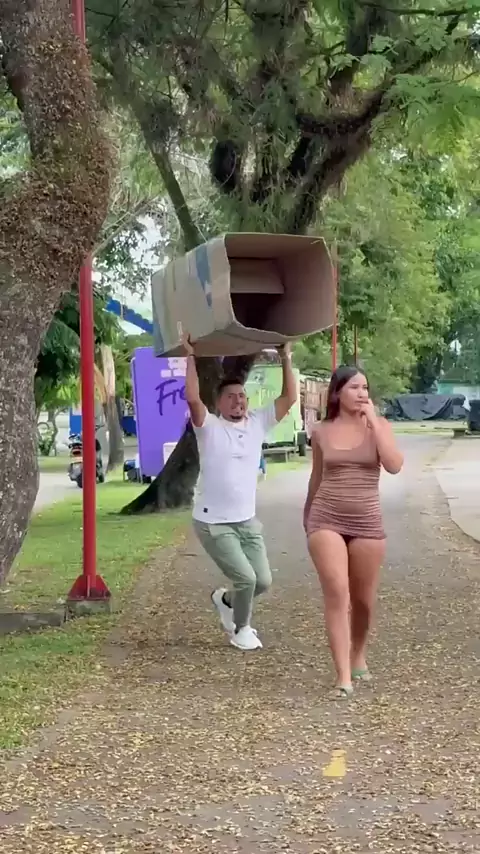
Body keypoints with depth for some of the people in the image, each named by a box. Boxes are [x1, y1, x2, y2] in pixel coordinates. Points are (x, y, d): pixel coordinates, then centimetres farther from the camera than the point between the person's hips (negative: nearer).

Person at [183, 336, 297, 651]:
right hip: (213, 524, -5)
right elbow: (193, 399, -28)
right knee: (246, 578, -13)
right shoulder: (209, 427, -10)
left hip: (248, 521, 6)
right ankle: (241, 629, 14)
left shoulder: (258, 423, 3)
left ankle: (226, 600, 39)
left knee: (263, 581, 8)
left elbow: (289, 398, -2)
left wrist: (286, 359, -5)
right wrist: (191, 357, -26)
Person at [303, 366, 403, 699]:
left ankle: (359, 656, 38)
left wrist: (372, 420, -16)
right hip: (326, 521, 0)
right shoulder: (321, 431, 2)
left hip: (367, 522, 1)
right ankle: (343, 676, -12)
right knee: (337, 594, -14)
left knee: (364, 599, 12)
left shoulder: (378, 425, -1)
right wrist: (308, 515, 26)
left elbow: (395, 466, -17)